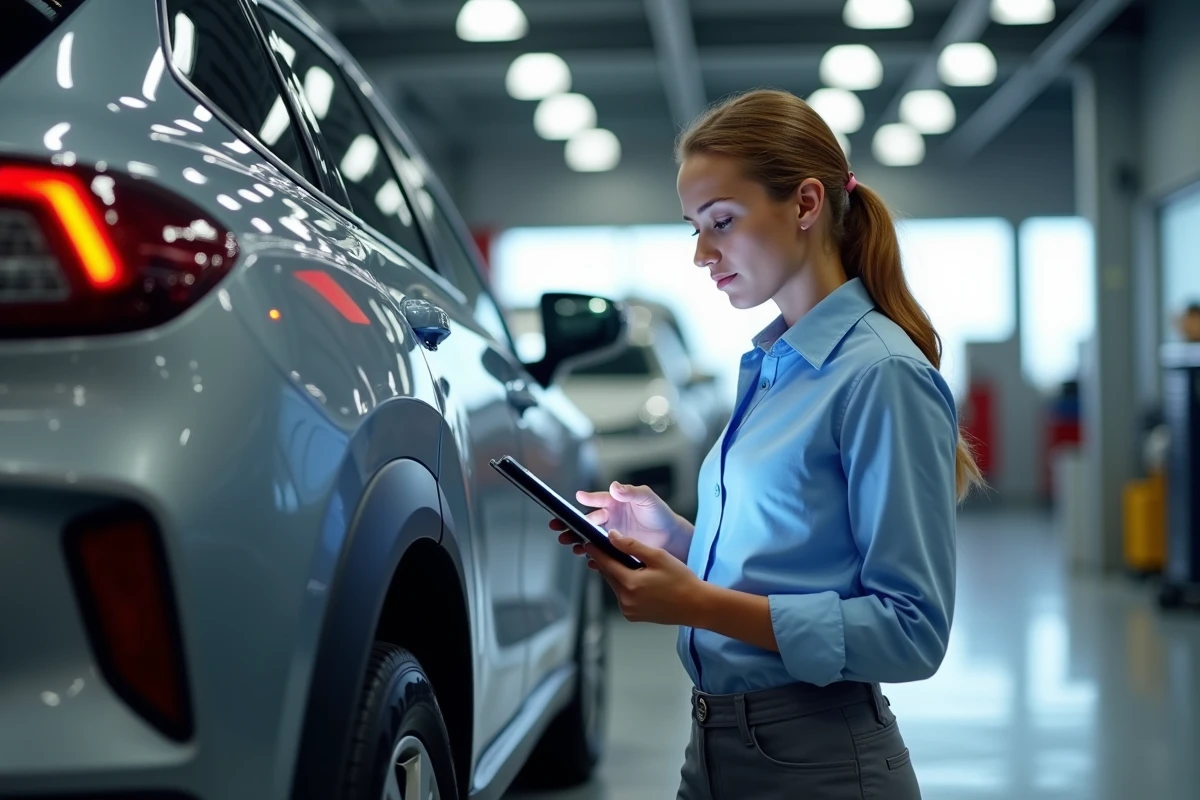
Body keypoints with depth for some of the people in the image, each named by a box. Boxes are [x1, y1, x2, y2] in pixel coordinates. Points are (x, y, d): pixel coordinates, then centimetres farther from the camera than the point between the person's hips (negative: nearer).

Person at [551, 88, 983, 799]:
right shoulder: (768, 366, 10)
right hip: (718, 741, 8)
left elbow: (912, 631, -21)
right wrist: (670, 535, 0)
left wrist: (701, 605, -24)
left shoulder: (882, 374, -16)